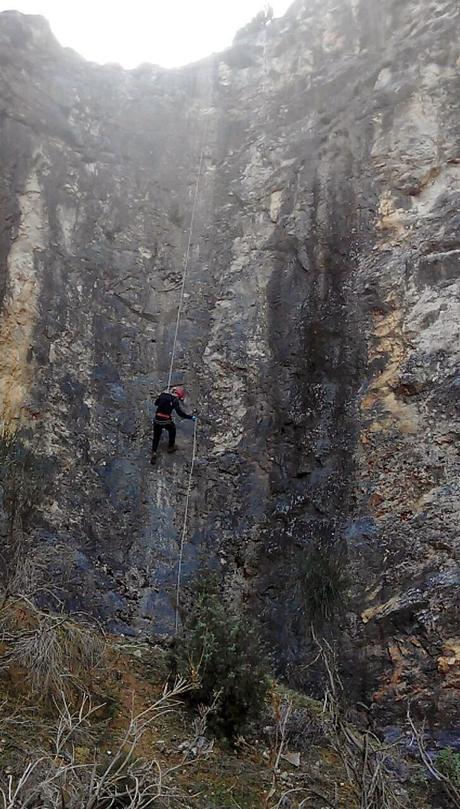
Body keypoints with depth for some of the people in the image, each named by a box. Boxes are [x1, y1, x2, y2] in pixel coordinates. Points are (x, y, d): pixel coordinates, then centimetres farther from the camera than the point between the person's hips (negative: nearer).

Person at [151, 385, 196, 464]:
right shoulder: (175, 399, -11)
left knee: (156, 437, 17)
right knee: (172, 430, 28)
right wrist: (191, 416, -10)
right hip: (166, 421, -3)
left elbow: (156, 403, 20)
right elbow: (180, 412, -17)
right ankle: (171, 447, 38)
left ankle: (153, 453, 7)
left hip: (157, 420, 4)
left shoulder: (163, 394, 4)